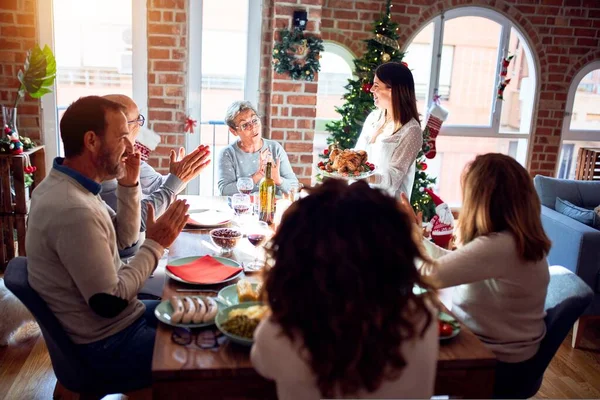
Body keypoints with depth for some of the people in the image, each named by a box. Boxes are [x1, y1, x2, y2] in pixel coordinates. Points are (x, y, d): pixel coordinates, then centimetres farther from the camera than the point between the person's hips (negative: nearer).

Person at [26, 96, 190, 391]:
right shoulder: (73, 209, -31)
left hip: (114, 323, 9)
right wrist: (156, 245, -19)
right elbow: (110, 302, -27)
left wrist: (129, 186, -4)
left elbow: (124, 238, 10)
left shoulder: (64, 185, 1)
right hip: (109, 345, -9)